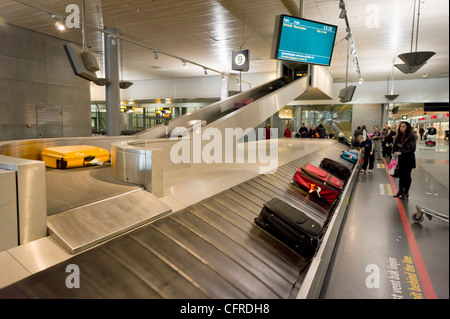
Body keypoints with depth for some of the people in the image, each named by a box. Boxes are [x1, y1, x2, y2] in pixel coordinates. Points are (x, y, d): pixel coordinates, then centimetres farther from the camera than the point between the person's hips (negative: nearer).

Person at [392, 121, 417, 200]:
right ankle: (400, 191, 23)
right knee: (401, 175, 12)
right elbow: (395, 145, 7)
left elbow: (410, 148, -19)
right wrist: (394, 153, -8)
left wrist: (400, 152, -23)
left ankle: (406, 193, 12)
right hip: (401, 158, 6)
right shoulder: (399, 136, 7)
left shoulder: (411, 136, -11)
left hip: (408, 159, -5)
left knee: (407, 176, 3)